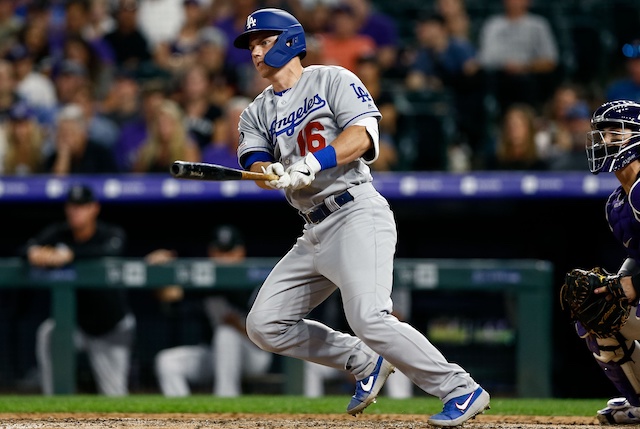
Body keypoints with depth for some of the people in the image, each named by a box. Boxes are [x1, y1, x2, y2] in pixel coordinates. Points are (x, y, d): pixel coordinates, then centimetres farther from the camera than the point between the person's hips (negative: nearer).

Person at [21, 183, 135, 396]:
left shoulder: (113, 234, -17)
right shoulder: (59, 233, -8)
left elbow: (109, 250, -40)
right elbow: (28, 248, -23)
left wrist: (67, 254, -54)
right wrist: (34, 252, -49)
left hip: (113, 329, -2)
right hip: (77, 322, 2)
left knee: (115, 397, -2)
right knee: (47, 334, -30)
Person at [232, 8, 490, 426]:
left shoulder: (332, 79, 2)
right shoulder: (257, 113, 19)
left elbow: (361, 135, -13)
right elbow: (257, 166, 2)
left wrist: (312, 164, -26)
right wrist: (272, 173, -22)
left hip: (357, 215, -8)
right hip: (315, 232, 8)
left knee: (369, 319, -25)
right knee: (265, 325, 3)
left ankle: (462, 390, -18)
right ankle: (365, 363, 14)